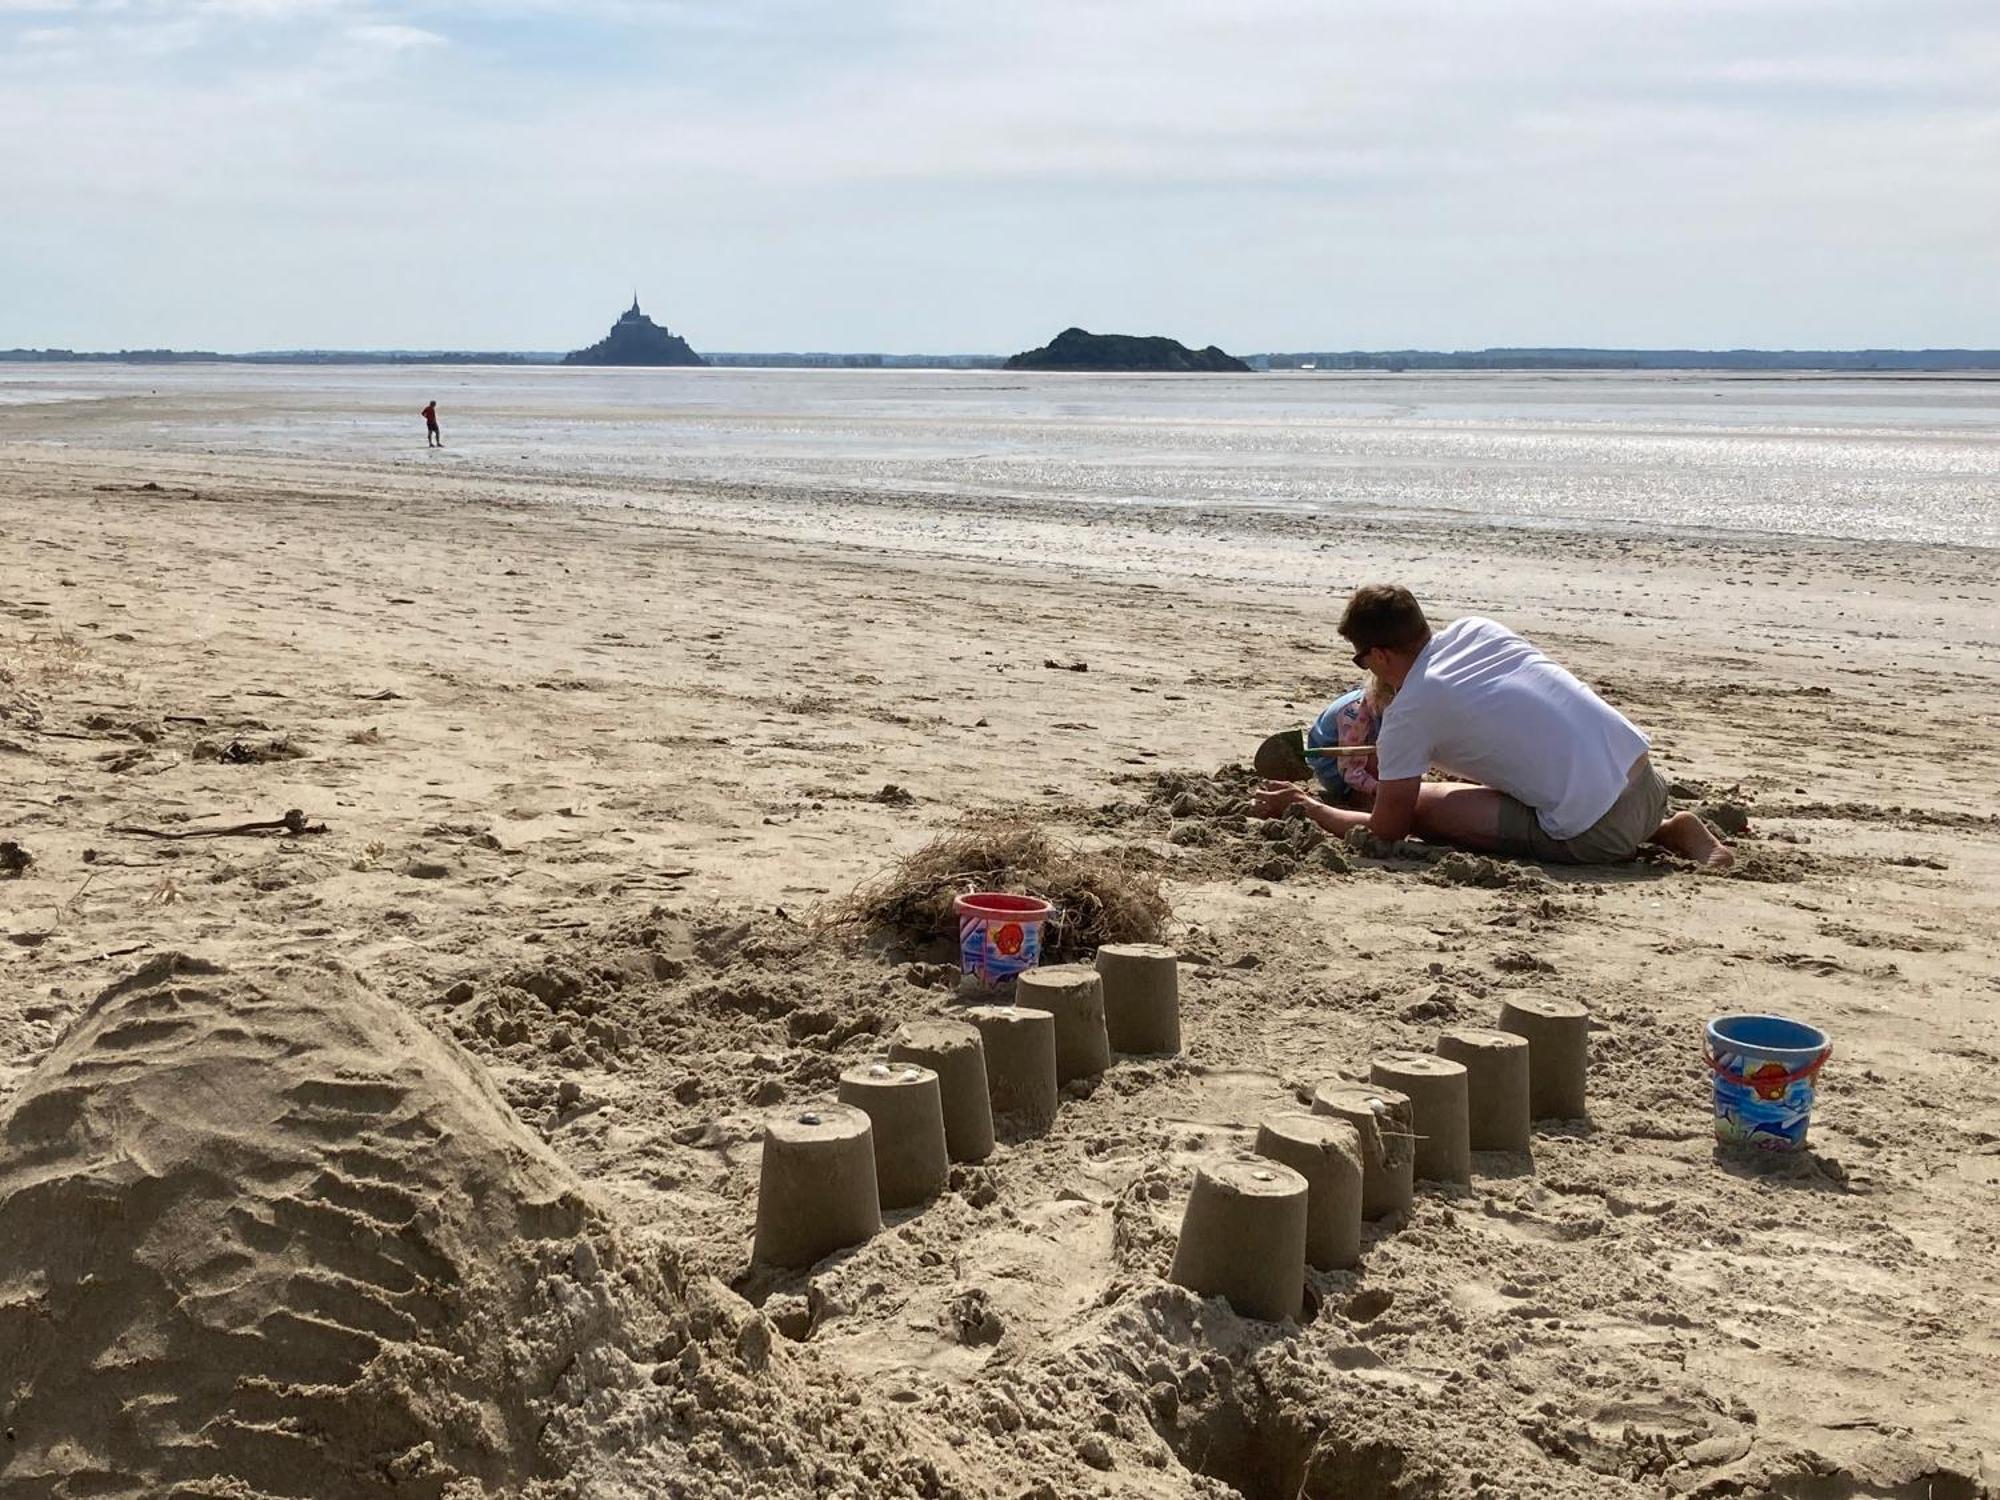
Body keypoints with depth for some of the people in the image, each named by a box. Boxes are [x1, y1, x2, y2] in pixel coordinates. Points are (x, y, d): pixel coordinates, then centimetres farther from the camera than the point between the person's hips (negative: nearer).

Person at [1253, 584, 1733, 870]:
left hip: (1594, 833, -9)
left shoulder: (1408, 714, -8)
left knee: (1422, 805, -6)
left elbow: (1385, 830, 1)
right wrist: (1394, 756, 37)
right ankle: (1667, 830, 11)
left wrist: (1302, 805, 16)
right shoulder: (1474, 629, 11)